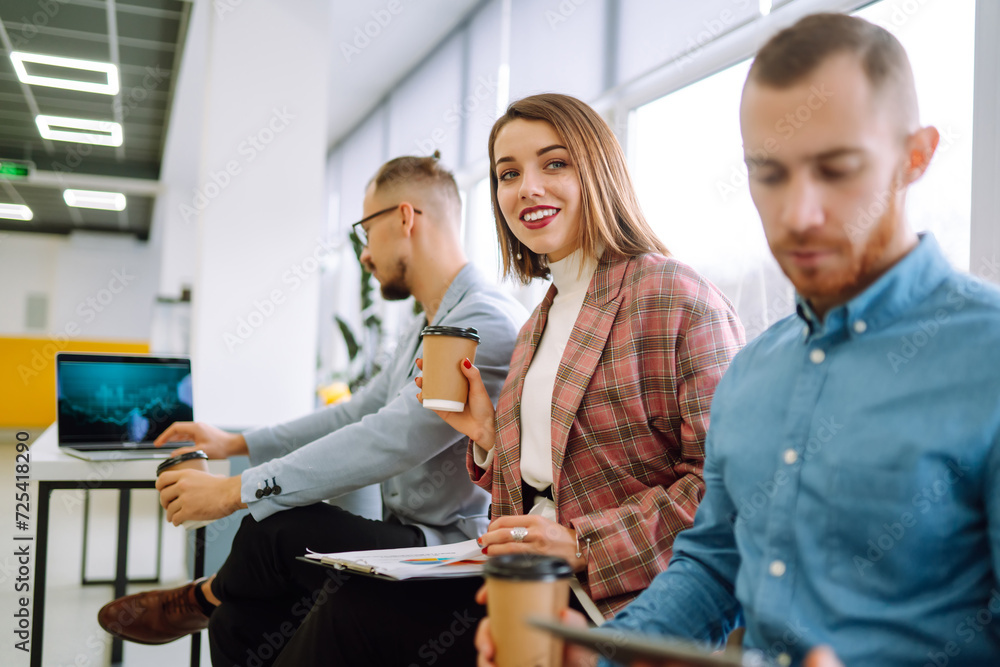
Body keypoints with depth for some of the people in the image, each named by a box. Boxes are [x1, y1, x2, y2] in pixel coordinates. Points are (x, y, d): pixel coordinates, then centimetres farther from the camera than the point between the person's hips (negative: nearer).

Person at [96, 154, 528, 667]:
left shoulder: (487, 322, -19)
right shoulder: (425, 330, 19)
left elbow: (390, 441, -27)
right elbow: (357, 413, 26)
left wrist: (237, 490, -22)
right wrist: (236, 444, 26)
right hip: (405, 543, 9)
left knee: (278, 525, -22)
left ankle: (201, 600, 5)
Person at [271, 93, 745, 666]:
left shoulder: (677, 297, -10)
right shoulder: (538, 327, 16)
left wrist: (581, 543, -19)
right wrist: (488, 436, 3)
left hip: (618, 604, -7)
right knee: (351, 608, -14)